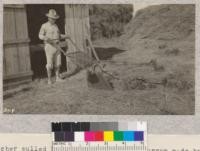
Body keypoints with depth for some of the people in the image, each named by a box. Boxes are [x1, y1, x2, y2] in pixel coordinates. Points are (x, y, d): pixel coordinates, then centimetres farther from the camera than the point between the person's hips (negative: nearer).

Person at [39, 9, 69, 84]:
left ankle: (57, 77, 18)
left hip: (57, 46, 6)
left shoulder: (55, 26, 13)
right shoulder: (44, 26, -5)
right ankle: (49, 79, 8)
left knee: (58, 63, 7)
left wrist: (64, 36, 5)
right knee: (50, 64, -4)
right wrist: (45, 38, -25)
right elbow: (40, 35, -4)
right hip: (49, 46, -6)